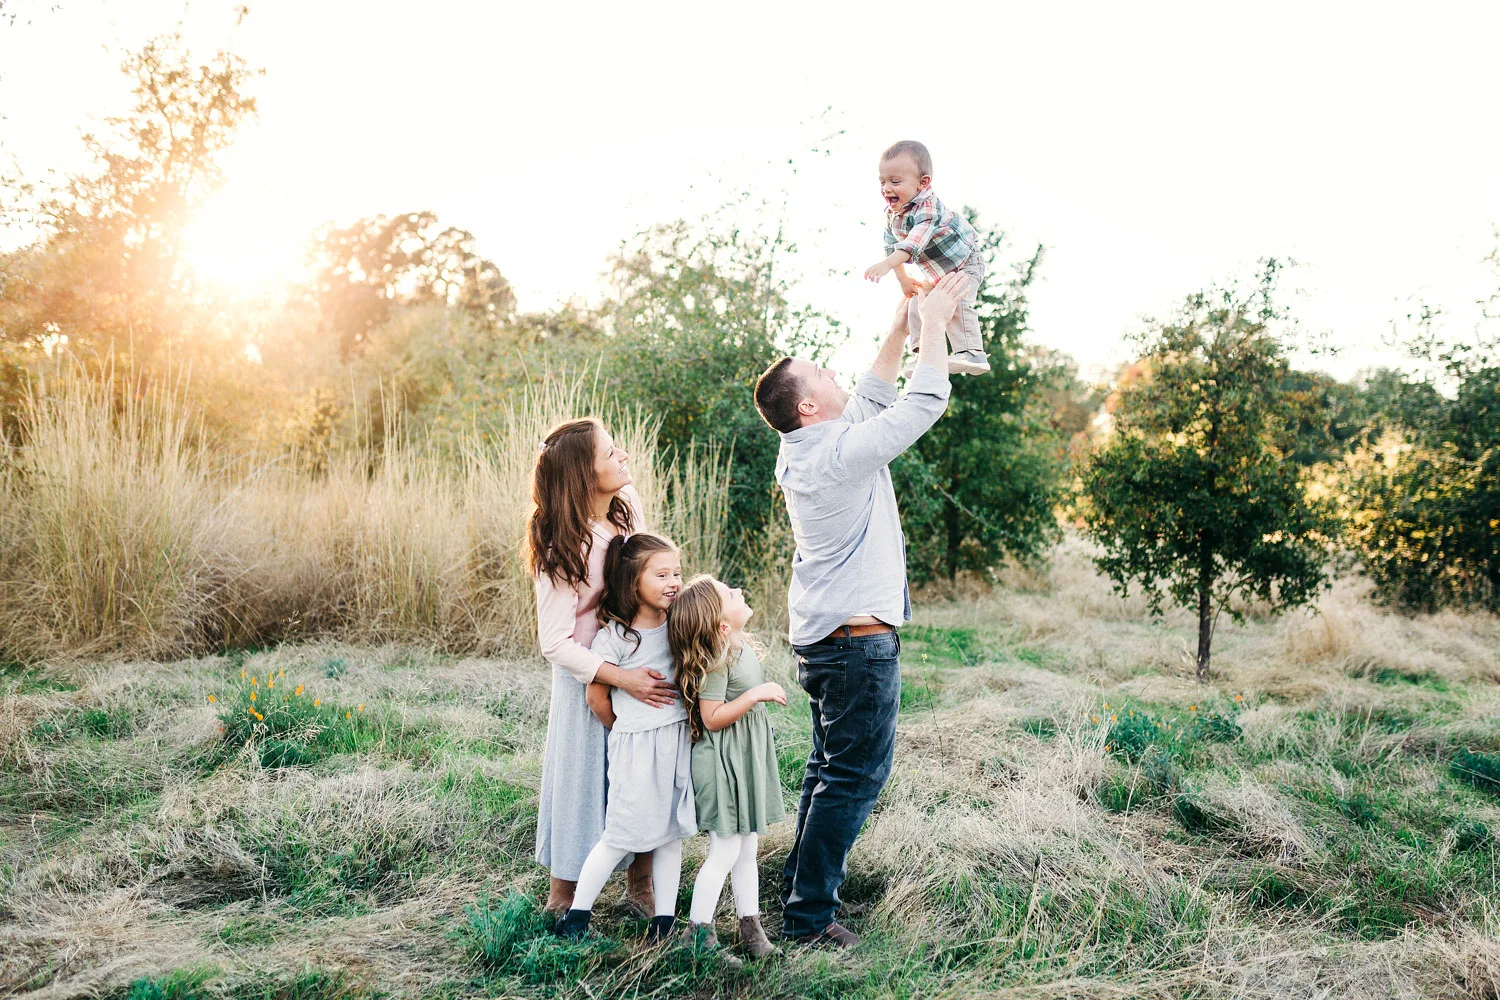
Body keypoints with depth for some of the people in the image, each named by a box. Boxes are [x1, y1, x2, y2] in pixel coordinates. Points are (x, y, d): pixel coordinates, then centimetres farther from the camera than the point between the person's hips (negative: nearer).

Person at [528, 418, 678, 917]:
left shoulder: (628, 502, -6)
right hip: (592, 677, -6)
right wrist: (624, 679, -29)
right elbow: (556, 643, -23)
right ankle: (561, 898, 27)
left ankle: (639, 887, 30)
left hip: (644, 667, 6)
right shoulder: (564, 548, -25)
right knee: (587, 779, 6)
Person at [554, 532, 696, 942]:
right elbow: (597, 698, -3)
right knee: (622, 835, -1)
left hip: (680, 738, 5)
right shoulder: (613, 635, -12)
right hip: (635, 744, -5)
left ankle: (664, 917, 21)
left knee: (670, 831, 11)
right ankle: (576, 913, 15)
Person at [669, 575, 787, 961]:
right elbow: (712, 717, -24)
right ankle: (698, 930, 12)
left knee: (747, 850, 15)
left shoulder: (740, 647, 6)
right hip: (725, 763, -9)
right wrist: (756, 694, -26)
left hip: (749, 758, 9)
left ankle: (750, 926, 25)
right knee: (725, 851, -1)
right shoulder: (716, 660, -23)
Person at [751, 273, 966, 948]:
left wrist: (903, 323, 16)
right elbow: (924, 403, -15)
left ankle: (801, 888, 26)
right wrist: (932, 321, -3)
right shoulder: (842, 453, -19)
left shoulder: (806, 450, 8)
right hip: (859, 644, -10)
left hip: (824, 640, 10)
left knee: (831, 769, 18)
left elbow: (872, 396, 20)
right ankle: (807, 916, 4)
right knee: (855, 776, -2)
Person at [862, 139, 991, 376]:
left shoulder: (928, 208, -34)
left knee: (956, 303, -27)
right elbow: (892, 246, 2)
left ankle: (971, 354, -27)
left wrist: (887, 264, -60)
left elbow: (914, 242, -49)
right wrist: (903, 279, -4)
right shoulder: (891, 214, -8)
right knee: (916, 306, 1)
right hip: (935, 273, 8)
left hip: (965, 263, -8)